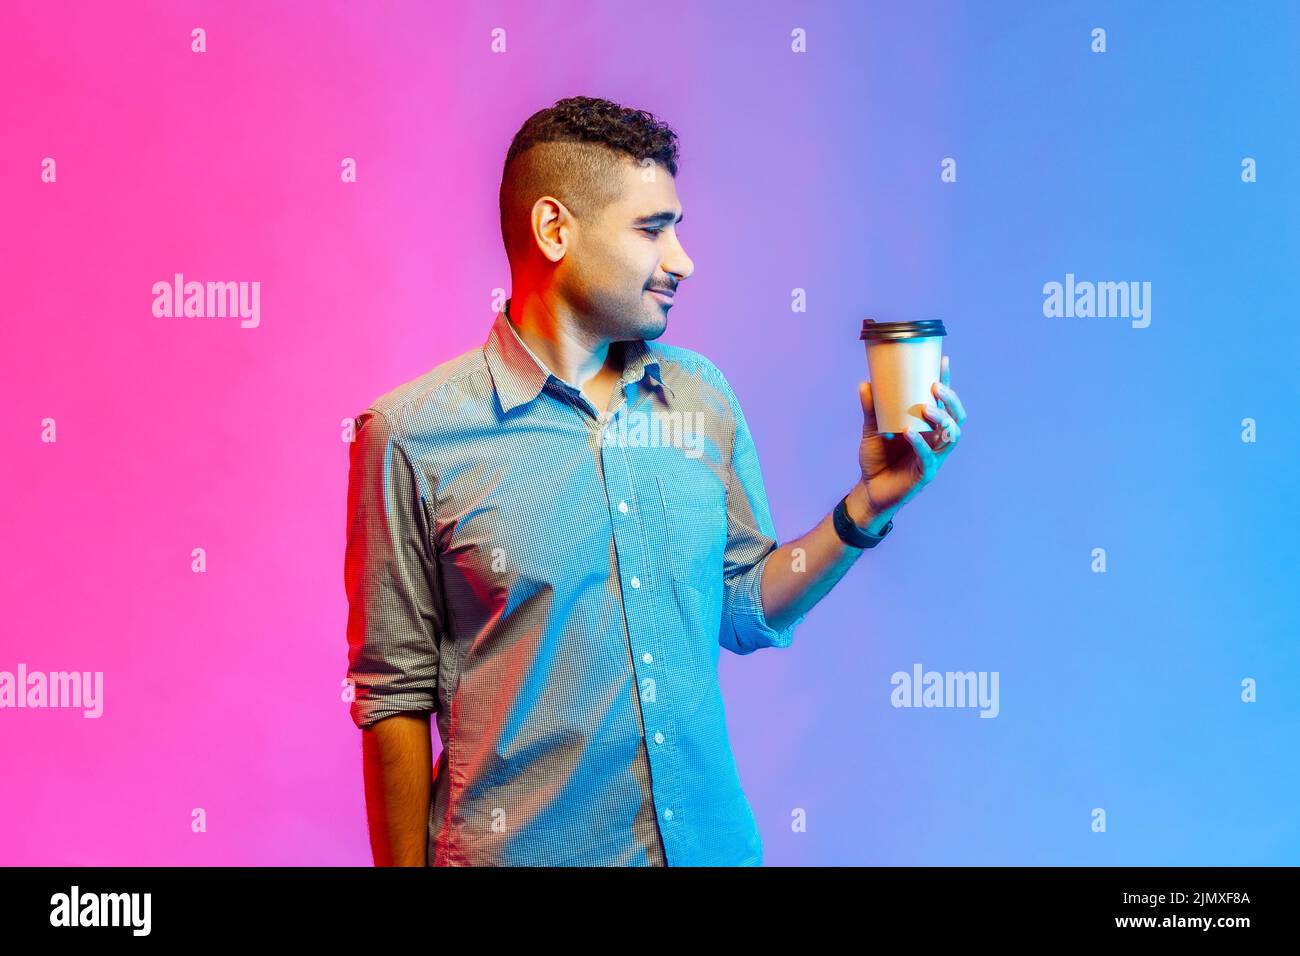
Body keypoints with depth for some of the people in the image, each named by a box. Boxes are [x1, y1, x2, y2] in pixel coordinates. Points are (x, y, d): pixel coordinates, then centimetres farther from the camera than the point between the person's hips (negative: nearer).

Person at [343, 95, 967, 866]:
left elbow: (748, 612, 7)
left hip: (712, 841, 5)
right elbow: (395, 698, -7)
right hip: (527, 848, -4)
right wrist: (404, 864, -7)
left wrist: (869, 506, -4)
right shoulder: (413, 435, -11)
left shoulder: (703, 398, 4)